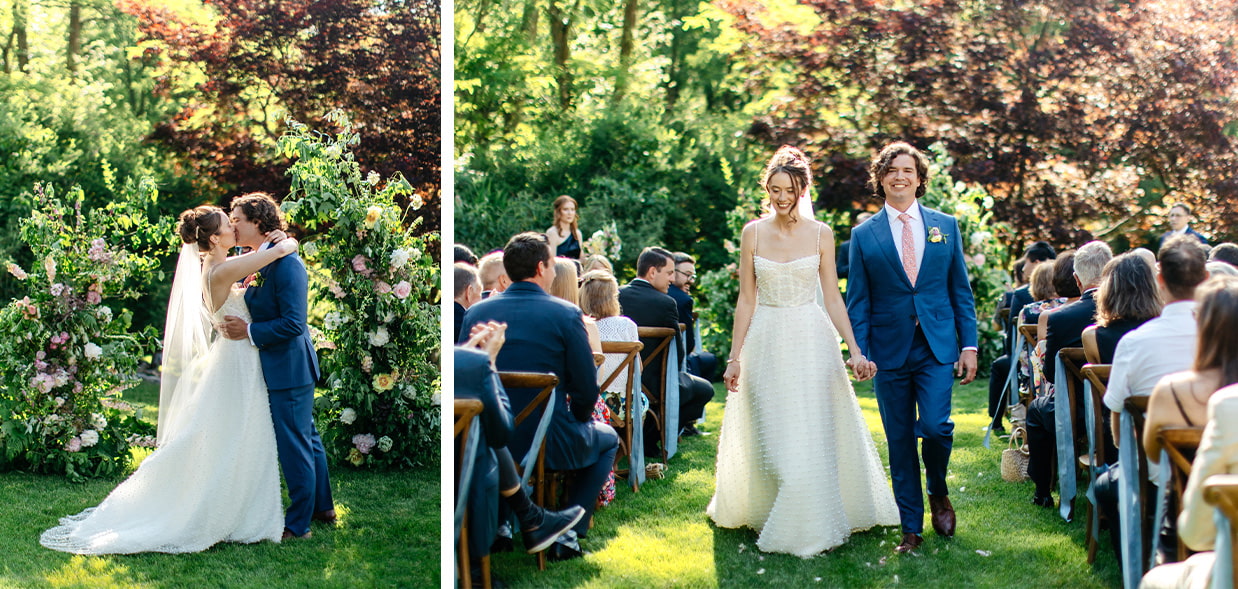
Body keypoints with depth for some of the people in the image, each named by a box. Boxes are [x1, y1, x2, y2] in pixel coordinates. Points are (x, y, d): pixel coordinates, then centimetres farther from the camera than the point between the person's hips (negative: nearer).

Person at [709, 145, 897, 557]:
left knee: (812, 436, -2)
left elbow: (833, 297, 2)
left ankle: (809, 525, 9)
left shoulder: (820, 234, 0)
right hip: (766, 344, 1)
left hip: (811, 342, -1)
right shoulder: (753, 233, 1)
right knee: (770, 438, 7)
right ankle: (762, 512, 24)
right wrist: (734, 357, 1)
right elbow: (746, 299, 4)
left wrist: (854, 350, -5)